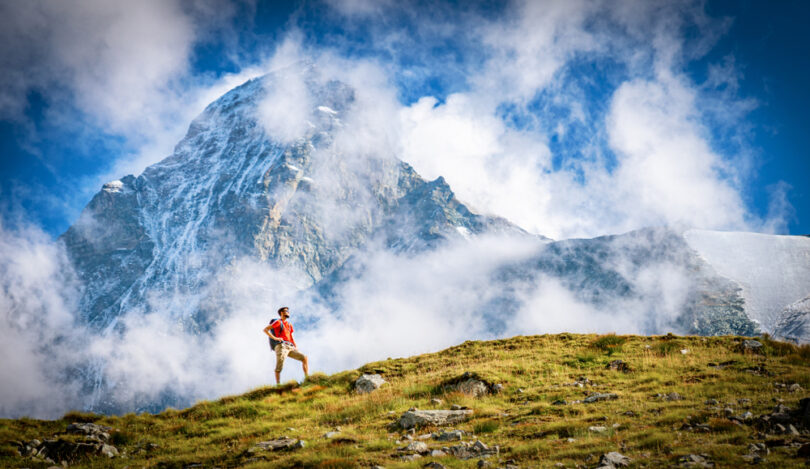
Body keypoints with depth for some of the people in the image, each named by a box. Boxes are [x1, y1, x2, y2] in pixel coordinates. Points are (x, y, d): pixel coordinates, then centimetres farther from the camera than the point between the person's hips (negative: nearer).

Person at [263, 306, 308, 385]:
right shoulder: (278, 322, 5)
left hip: (290, 348, 6)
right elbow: (265, 329, -2)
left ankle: (307, 378, -15)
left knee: (304, 358, -8)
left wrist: (296, 347, 13)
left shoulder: (289, 325, 26)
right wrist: (275, 338, -12)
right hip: (281, 346, -6)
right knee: (279, 367, -15)